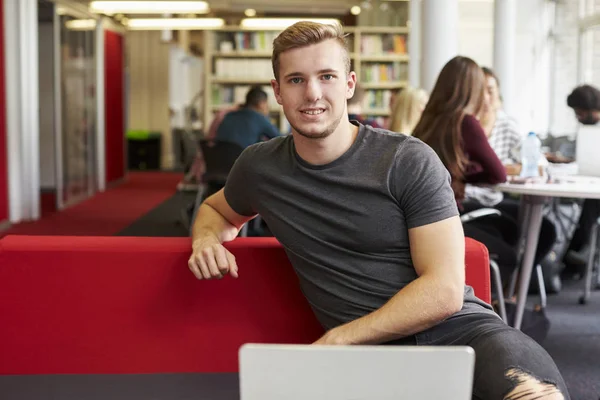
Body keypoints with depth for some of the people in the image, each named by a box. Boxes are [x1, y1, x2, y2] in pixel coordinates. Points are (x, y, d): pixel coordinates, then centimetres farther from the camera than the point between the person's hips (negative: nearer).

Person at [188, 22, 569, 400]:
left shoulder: (410, 160, -3)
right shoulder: (259, 167, 9)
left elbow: (444, 292, -9)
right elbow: (217, 210, 32)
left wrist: (334, 341, -11)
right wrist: (207, 239, 7)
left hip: (458, 327, -3)